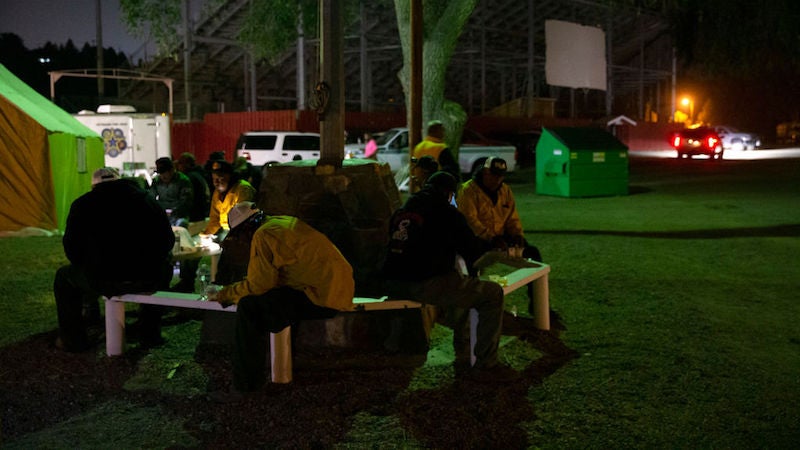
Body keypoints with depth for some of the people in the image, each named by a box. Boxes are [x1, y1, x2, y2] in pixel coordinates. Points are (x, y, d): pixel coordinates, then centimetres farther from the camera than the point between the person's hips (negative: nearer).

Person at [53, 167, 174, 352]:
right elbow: (168, 240, 12)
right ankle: (150, 334, 36)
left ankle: (73, 340, 28)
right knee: (165, 267, 36)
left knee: (63, 276, 27)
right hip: (148, 280, 2)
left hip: (102, 281, -2)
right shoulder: (146, 198, 10)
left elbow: (72, 250, 4)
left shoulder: (82, 204, 3)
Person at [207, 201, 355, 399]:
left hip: (323, 297, -11)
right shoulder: (285, 221, 19)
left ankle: (246, 386, -8)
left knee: (249, 307, -12)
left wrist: (223, 295, 5)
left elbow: (258, 285, -10)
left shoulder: (264, 235, -10)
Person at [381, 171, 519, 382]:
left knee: (461, 287, 32)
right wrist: (474, 268, 27)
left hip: (393, 283, 9)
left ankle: (461, 355, 35)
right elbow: (471, 248, 4)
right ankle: (485, 366, -1)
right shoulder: (447, 213, -1)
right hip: (425, 284, -8)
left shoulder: (400, 212, 19)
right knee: (493, 294, -1)